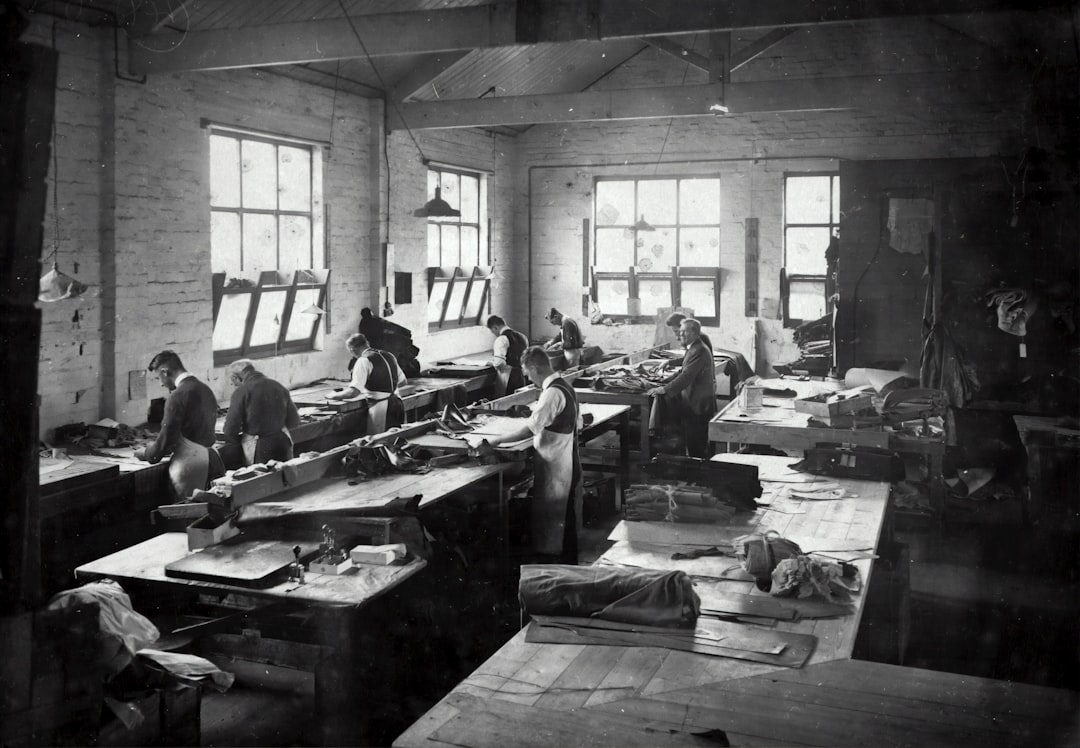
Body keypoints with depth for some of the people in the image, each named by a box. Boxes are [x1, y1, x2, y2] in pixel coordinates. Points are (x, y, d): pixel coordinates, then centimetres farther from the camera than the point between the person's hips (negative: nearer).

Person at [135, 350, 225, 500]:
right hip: (212, 458, 8)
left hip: (189, 463, -8)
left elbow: (168, 436, -13)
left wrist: (147, 453, 5)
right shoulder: (206, 389, 12)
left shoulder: (178, 395, -13)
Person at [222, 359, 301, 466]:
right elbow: (294, 421, 9)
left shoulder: (241, 392, -9)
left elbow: (230, 430, -10)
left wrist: (240, 440, 10)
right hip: (283, 444, 4)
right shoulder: (279, 387, 4)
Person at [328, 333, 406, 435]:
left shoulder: (364, 360, -10)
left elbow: (354, 392, -17)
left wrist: (335, 396, -2)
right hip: (398, 404, 7)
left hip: (380, 408, -7)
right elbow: (402, 381, 20)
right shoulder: (388, 355, 11)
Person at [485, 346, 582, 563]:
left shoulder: (552, 393, -21)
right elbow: (577, 424, 16)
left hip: (555, 470, -10)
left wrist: (498, 440, -18)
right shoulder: (564, 386, 8)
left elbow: (529, 429, -26)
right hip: (568, 465, 10)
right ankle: (569, 567, 26)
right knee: (567, 519, 17)